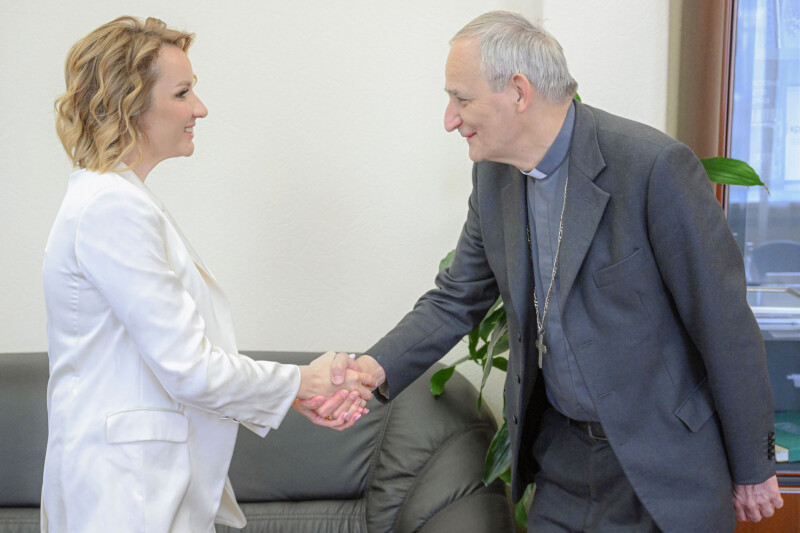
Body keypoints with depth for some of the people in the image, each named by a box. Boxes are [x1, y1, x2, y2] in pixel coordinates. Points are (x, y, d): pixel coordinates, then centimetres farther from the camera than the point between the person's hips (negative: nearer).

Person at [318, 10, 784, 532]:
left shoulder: (652, 165, -22)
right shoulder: (493, 176, 0)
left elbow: (724, 321, -16)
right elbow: (455, 300, 8)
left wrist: (752, 467, -9)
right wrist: (376, 368, -11)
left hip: (660, 462, -6)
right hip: (560, 453, 6)